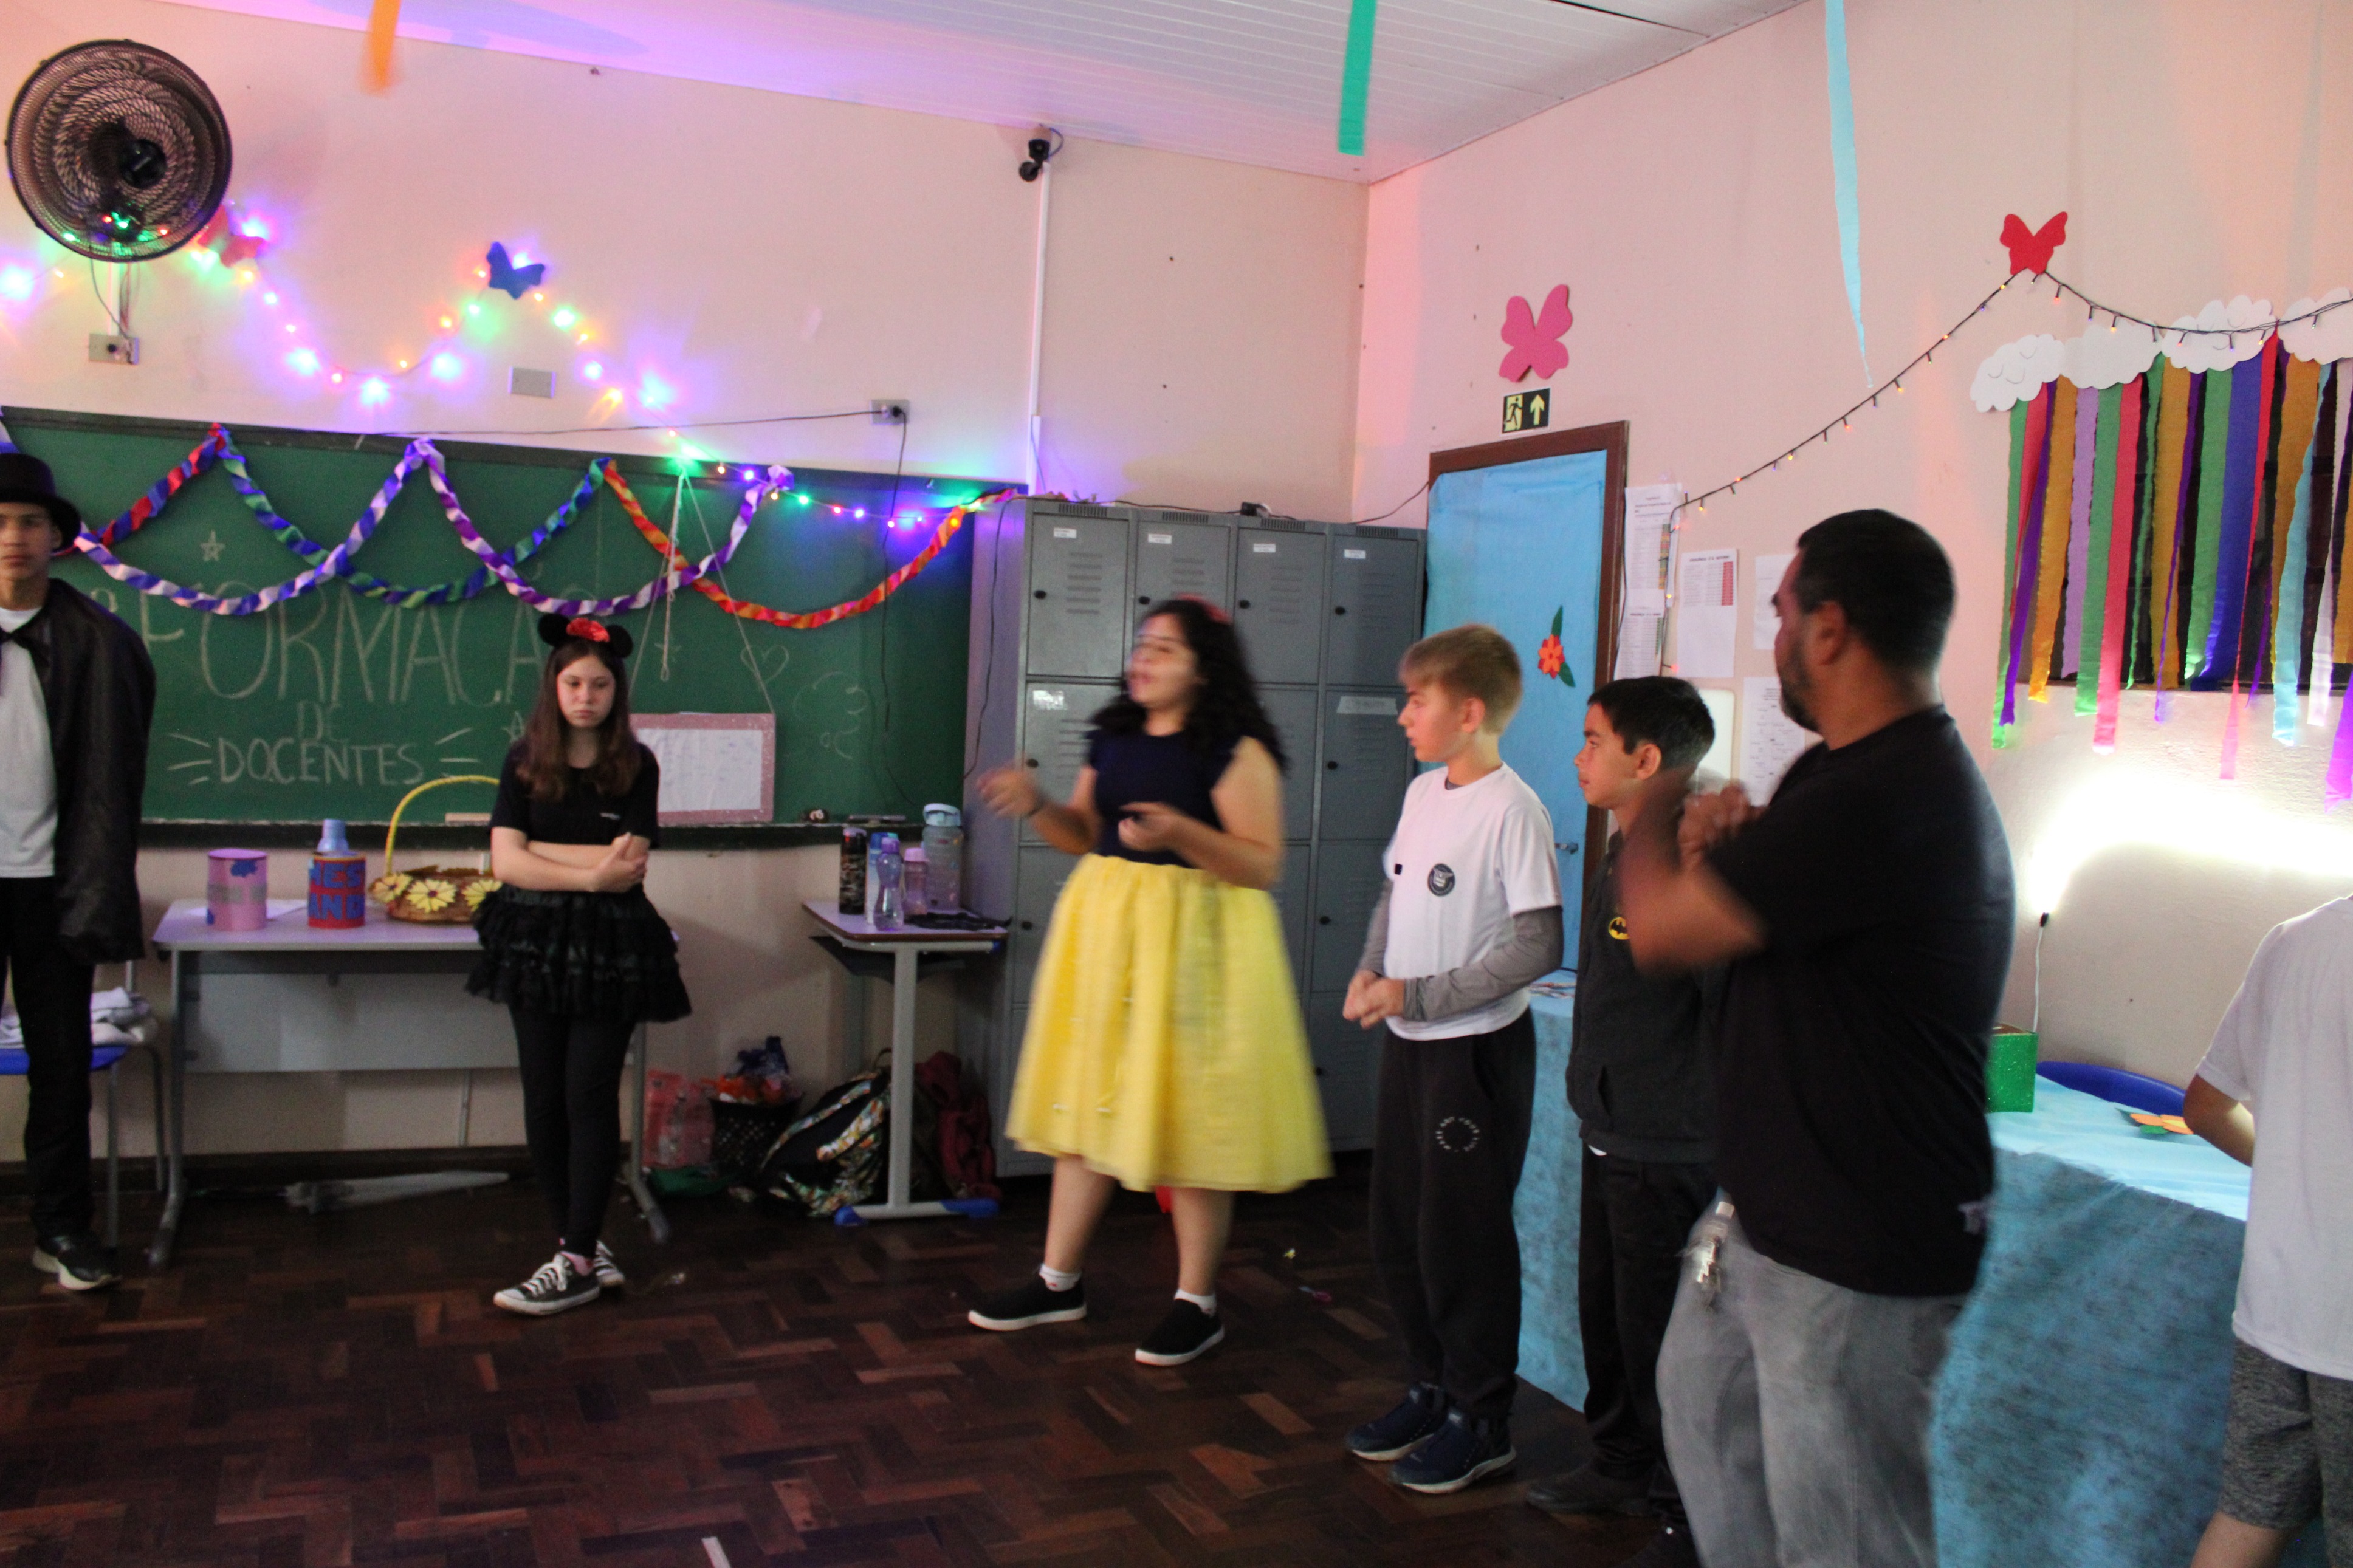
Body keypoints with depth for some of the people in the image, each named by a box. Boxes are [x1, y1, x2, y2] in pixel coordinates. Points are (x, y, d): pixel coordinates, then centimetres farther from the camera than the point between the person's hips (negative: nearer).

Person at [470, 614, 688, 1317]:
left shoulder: (636, 766, -1)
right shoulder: (526, 760, 3)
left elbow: (628, 863, -12)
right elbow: (505, 862, -7)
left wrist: (539, 850, -11)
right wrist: (591, 872, -15)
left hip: (610, 947, -2)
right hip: (536, 941, 3)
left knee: (590, 1099, -4)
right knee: (544, 1100, 5)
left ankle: (577, 1263, 2)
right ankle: (583, 1242, 18)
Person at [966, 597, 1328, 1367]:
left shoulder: (1237, 751, -12)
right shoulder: (1115, 737, 9)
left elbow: (1264, 866, -16)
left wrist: (1179, 831, -28)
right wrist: (1036, 804, -3)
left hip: (1194, 938, -7)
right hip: (1103, 927, 7)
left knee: (1188, 1114, 1)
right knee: (1089, 1100, 13)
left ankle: (1198, 1302, 16)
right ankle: (1059, 1281, 26)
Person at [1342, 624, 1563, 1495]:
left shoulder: (1512, 810, -17)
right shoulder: (1422, 793, 7)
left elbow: (1537, 945, -19)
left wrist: (1417, 995, -18)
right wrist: (1371, 969, 0)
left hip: (1476, 1050, -8)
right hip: (1409, 1043, 8)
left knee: (1462, 1239, 2)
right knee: (1398, 1234, 16)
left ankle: (1482, 1421, 19)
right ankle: (1430, 1391, 33)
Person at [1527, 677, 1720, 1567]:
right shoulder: (1622, 858, 10)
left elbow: (1730, 1016, -21)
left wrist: (1711, 1142, -18)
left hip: (1664, 1156, -10)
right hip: (1613, 1142, 10)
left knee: (1660, 1342, 1)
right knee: (1604, 1316, 21)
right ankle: (1622, 1467, 39)